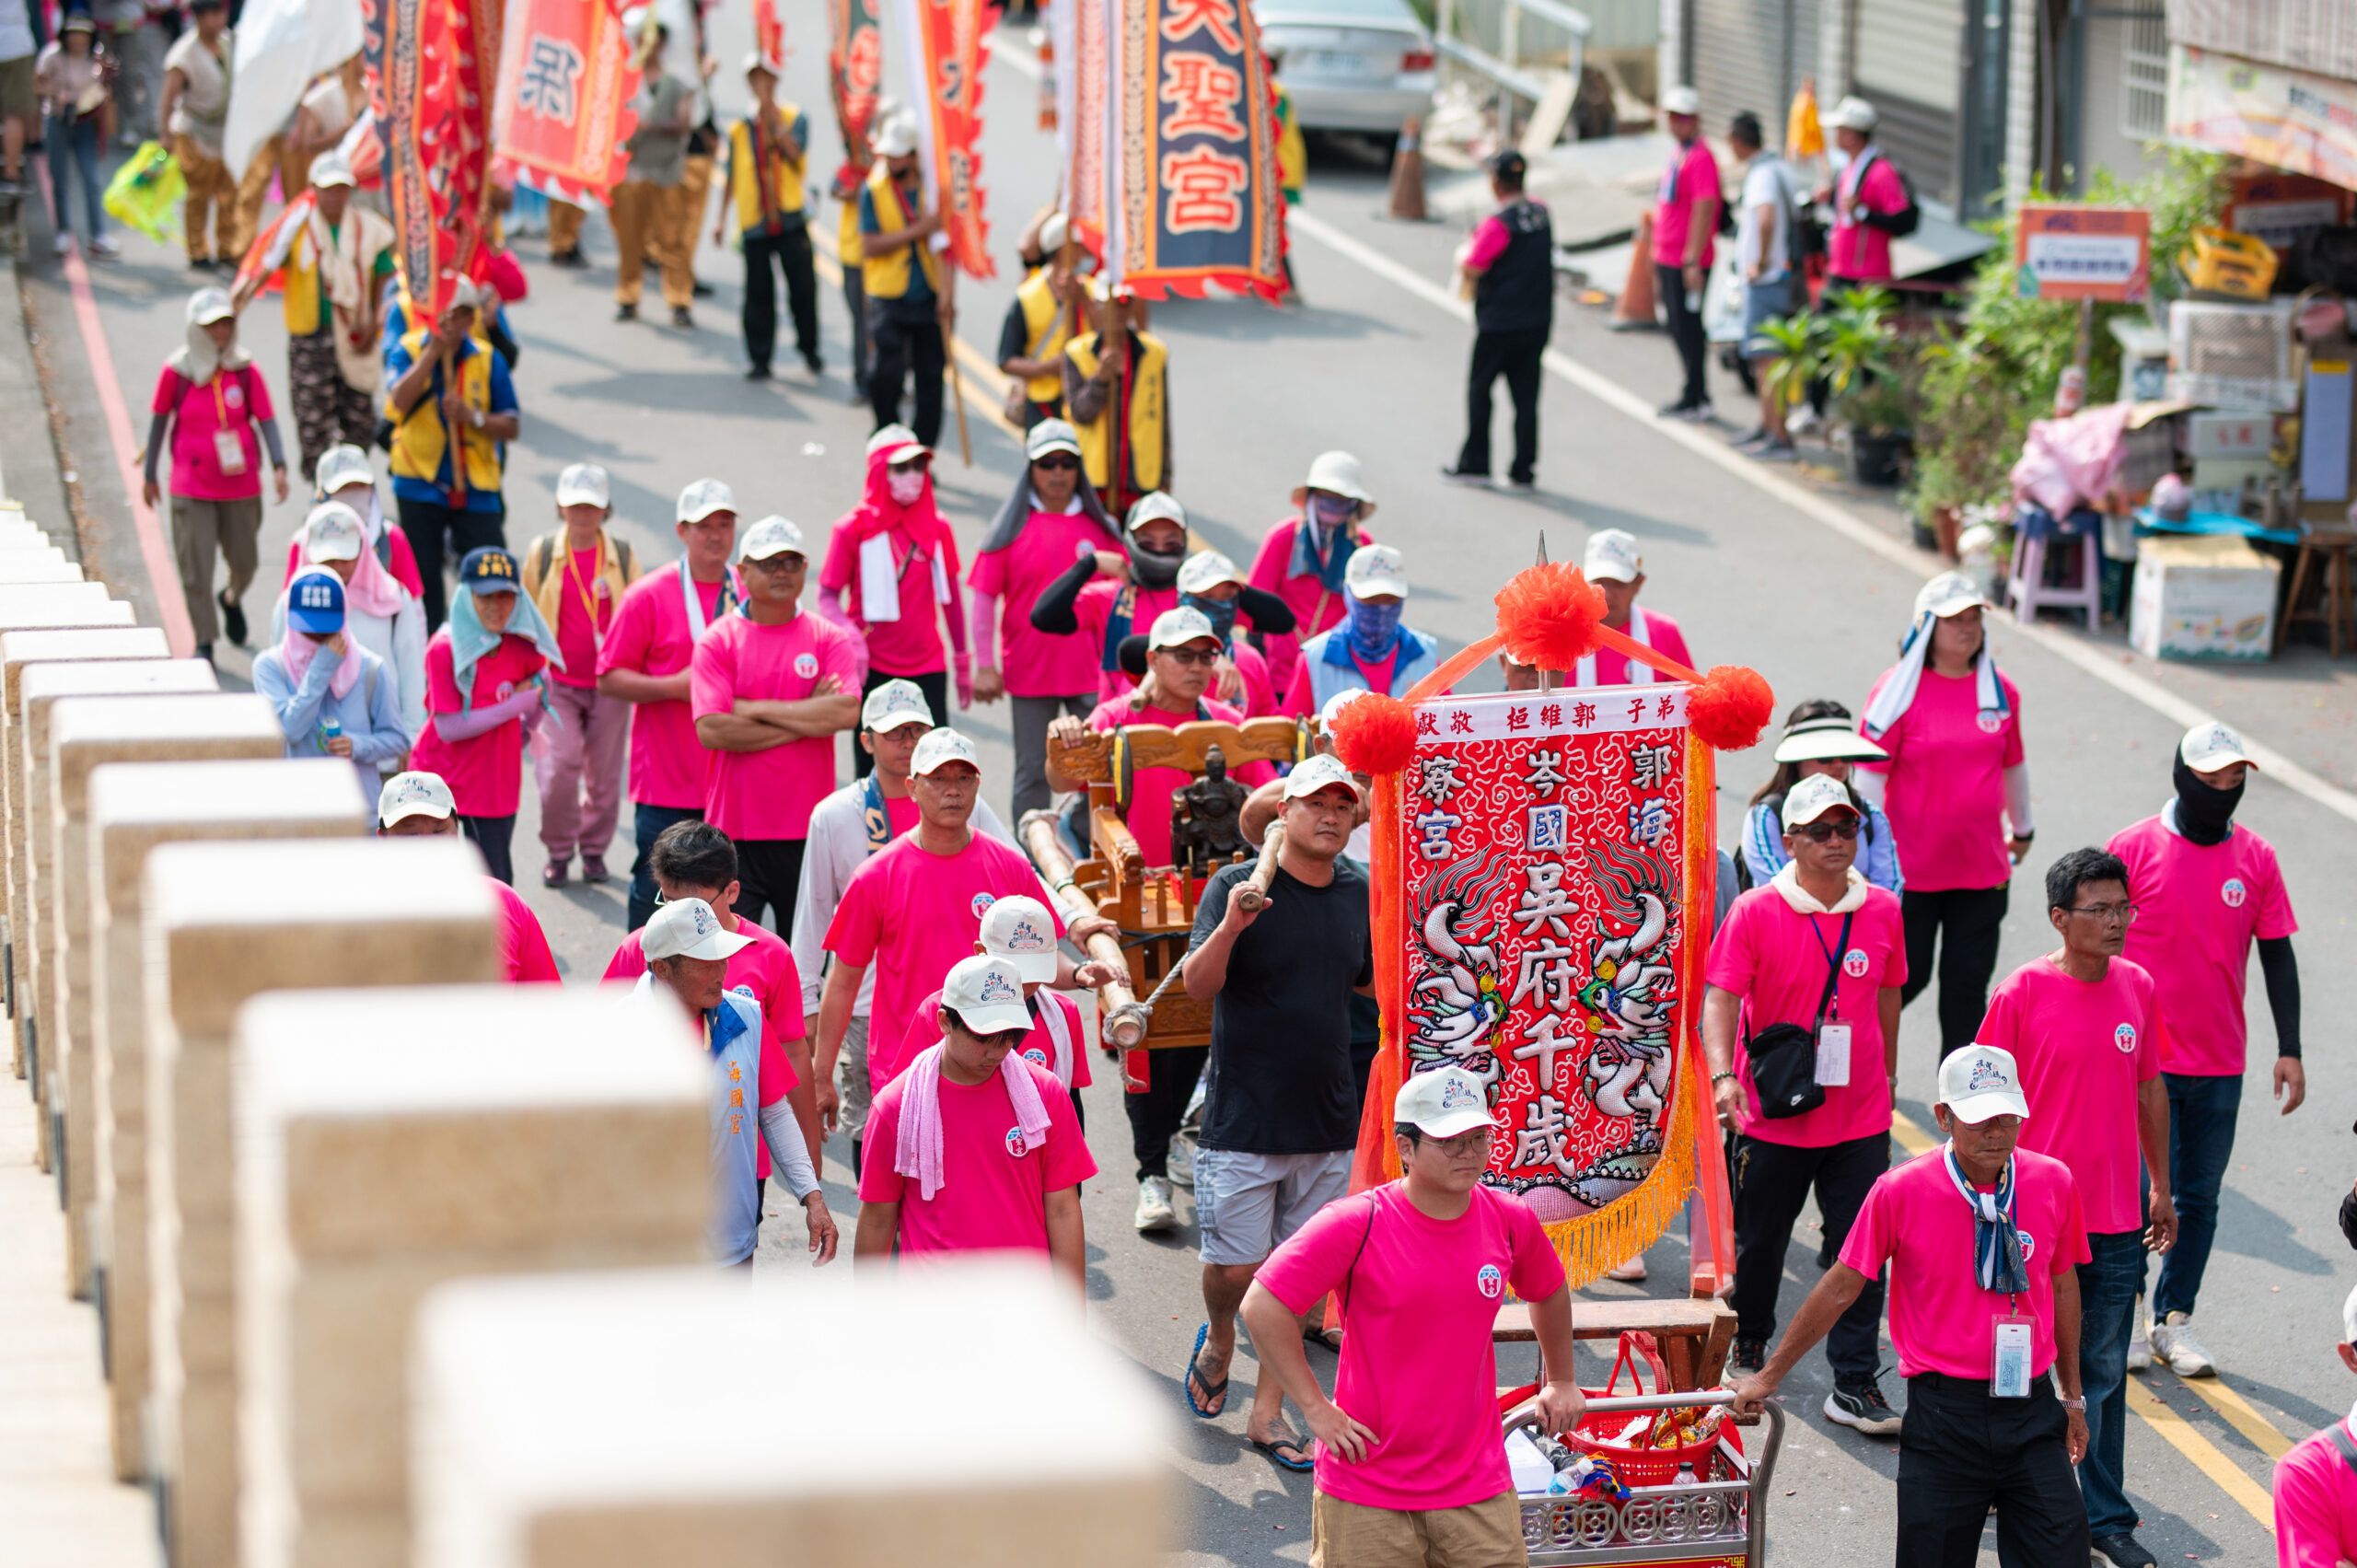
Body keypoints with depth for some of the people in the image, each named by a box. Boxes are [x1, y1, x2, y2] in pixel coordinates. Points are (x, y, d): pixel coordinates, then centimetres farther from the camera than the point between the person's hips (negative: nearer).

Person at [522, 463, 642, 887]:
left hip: (609, 682, 1)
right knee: (559, 766, -11)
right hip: (557, 681, -1)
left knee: (604, 771, 7)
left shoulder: (623, 554, 2)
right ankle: (558, 850, 7)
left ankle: (594, 848, 25)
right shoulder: (542, 552, 2)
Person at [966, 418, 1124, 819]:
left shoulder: (1099, 527, 5)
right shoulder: (1013, 528, -1)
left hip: (1092, 673, 1)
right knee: (1033, 774, 7)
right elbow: (984, 598, -2)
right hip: (1029, 674, -1)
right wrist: (985, 665, -8)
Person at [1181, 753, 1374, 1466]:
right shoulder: (1237, 885, -9)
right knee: (1235, 1266, -2)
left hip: (1328, 1121, 4)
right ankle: (1218, 1339, 31)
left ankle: (1268, 1412, 17)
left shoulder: (1358, 893, 7)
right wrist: (1230, 928, -37)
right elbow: (1197, 985, -19)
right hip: (1242, 1119, -4)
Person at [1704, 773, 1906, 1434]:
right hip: (1772, 1115, -2)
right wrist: (1723, 1075, -30)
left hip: (1860, 1118, 2)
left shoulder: (1882, 910, 1)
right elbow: (1720, 998, -15)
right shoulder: (1755, 912, -9)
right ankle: (1748, 1352, 38)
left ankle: (1854, 1385, 7)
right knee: (1758, 1245, 13)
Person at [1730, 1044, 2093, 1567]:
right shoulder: (1900, 1192, -8)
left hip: (2032, 1411, 2)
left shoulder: (2053, 1182, 1)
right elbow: (1840, 1289, 2)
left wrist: (2072, 1396, 19)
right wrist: (1769, 1376, 8)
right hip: (1943, 1414, -2)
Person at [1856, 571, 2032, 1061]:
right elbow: (1869, 773, -10)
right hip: (1910, 868, -4)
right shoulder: (1900, 689, -10)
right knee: (1905, 975, 4)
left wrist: (2022, 827, 29)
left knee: (1969, 981, 7)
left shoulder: (1999, 689, 4)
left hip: (1982, 866, 4)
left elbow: (2012, 763, 19)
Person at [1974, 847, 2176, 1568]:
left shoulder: (2137, 987, 2)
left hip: (2118, 1221, 4)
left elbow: (2150, 1090, 13)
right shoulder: (2023, 993, -12)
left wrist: (2161, 1190, 16)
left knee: (2105, 1373, 11)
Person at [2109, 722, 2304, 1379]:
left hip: (2219, 1064, 3)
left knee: (2199, 1196, 8)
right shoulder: (2134, 848, -6)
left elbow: (2277, 955, 8)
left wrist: (2289, 1049, 4)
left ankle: (2174, 1320, 18)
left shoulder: (2255, 858, 3)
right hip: (2141, 1058, -3)